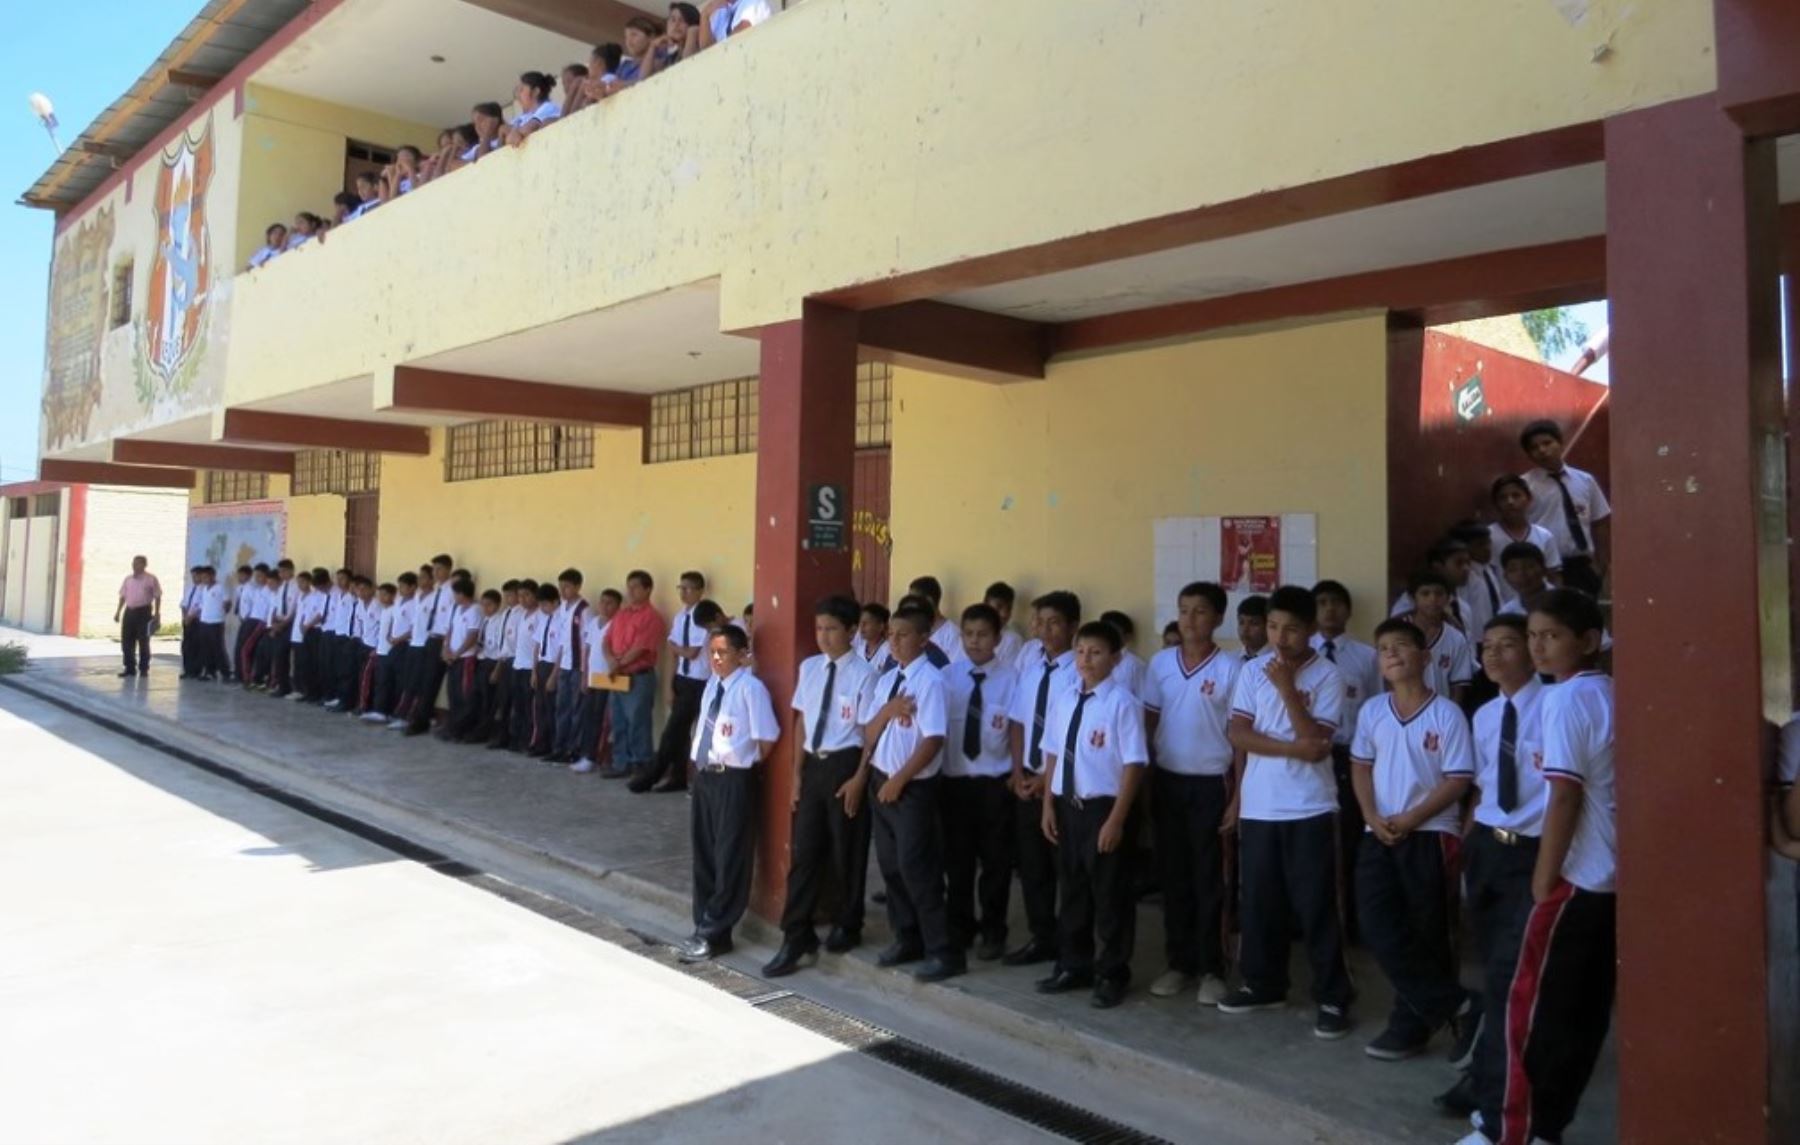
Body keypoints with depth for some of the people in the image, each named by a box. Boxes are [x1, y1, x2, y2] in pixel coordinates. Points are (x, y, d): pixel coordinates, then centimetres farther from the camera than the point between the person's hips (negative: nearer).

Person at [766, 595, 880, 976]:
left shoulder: (863, 673, -13)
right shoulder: (809, 668, 6)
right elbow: (801, 721, 10)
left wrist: (858, 778, -12)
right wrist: (798, 773, 9)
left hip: (845, 765, -5)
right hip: (812, 765, 5)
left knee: (846, 852, 10)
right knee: (803, 852, 7)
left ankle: (846, 926, 31)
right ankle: (797, 940, 15)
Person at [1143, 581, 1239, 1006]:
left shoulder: (1230, 668, -8)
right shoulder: (1160, 663, 3)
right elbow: (1149, 720, 8)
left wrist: (1236, 792, -6)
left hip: (1211, 783, -3)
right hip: (1167, 780, 4)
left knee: (1209, 878, 5)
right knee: (1173, 875, 11)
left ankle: (1212, 969, 17)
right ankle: (1179, 963, 22)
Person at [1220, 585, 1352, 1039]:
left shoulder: (1327, 677, -7)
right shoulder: (1252, 671, 3)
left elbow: (1315, 744, -15)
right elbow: (1238, 734, -3)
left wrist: (1287, 687, -19)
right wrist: (1292, 748, -15)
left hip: (1309, 810, -4)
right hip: (1258, 806, 4)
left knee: (1316, 905, 2)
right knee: (1258, 901, 13)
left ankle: (1333, 999, 13)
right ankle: (1264, 984, 28)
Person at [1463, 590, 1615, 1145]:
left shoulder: (1564, 698, -14)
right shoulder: (1611, 696, 10)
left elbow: (1566, 794, -18)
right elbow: (1604, 786, 12)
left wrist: (1544, 880, -12)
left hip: (1578, 873, -8)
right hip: (1613, 873, 8)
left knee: (1534, 1001, 0)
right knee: (1587, 1006, 11)